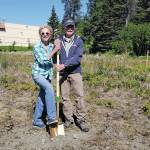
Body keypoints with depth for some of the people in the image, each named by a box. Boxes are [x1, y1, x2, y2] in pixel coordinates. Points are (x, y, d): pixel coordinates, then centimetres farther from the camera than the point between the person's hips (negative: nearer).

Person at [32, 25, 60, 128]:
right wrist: (54, 51, -21)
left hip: (47, 75, 6)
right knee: (49, 88, -32)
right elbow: (42, 61, -22)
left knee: (42, 98, 9)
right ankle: (51, 117, -29)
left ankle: (36, 121, 25)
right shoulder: (37, 47, -10)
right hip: (38, 73, -6)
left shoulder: (51, 46, 5)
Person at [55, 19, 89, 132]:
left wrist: (64, 65, -23)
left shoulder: (78, 41, -2)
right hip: (63, 73, 3)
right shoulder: (59, 40, 6)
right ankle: (69, 119, 20)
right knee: (65, 97, 7)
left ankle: (81, 120, 9)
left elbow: (77, 58, -15)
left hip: (75, 72, -2)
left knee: (79, 96, -3)